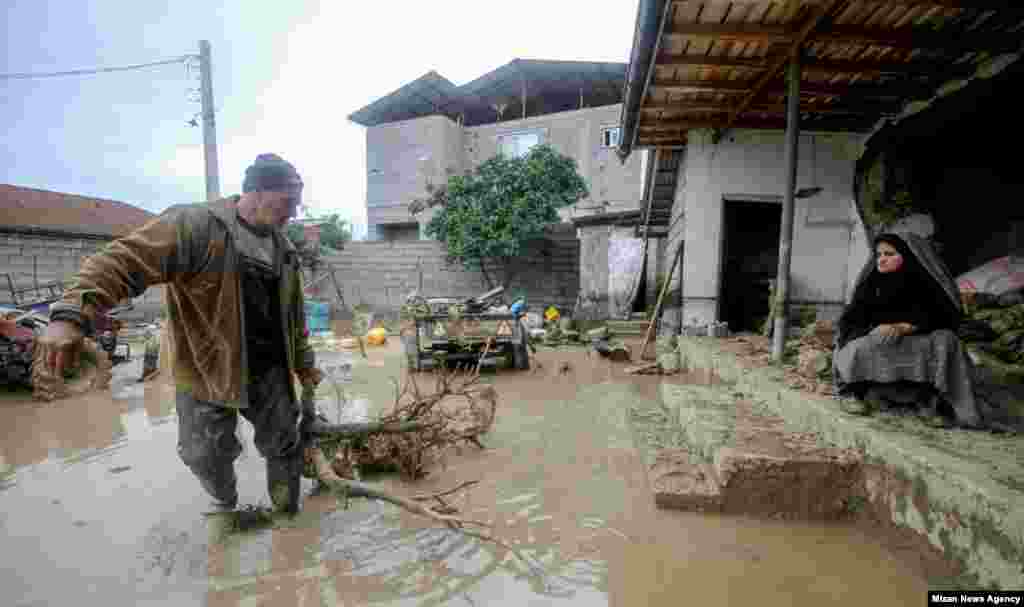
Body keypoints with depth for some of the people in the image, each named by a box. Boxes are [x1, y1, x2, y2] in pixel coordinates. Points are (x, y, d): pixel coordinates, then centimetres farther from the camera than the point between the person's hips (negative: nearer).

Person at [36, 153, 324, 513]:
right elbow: (125, 260, -25)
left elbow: (293, 314, 11)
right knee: (207, 457, 15)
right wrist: (71, 313, -40)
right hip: (207, 373, -4)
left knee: (284, 447, 14)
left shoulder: (284, 247, 4)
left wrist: (303, 362, 16)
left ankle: (288, 512, 38)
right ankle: (226, 506, 47)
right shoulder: (195, 226, -16)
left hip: (270, 372, 4)